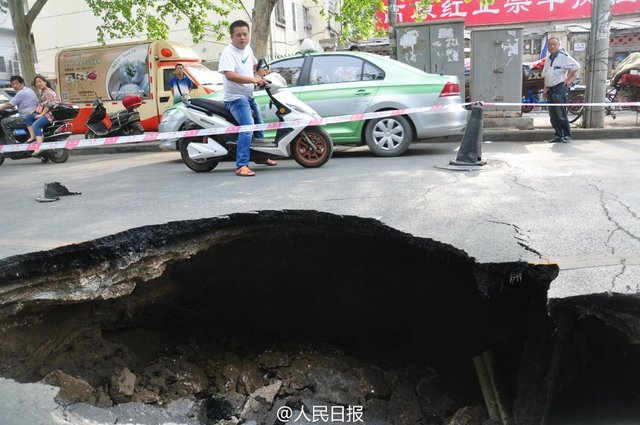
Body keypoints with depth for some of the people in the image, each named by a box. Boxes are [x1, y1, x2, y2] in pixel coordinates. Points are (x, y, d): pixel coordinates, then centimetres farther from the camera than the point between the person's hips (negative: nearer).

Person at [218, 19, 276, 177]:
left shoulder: (248, 48, 8)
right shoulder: (228, 52, -17)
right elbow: (229, 75, -33)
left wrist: (260, 78, 18)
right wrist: (253, 80, -37)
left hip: (249, 96, 9)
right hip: (236, 98, -9)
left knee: (259, 125, 23)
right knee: (248, 126, -28)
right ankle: (241, 165, -30)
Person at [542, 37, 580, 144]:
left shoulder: (563, 56, -6)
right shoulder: (548, 59, 18)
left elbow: (576, 66, -13)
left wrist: (568, 78, -9)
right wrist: (545, 88, 14)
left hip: (560, 88, -8)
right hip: (550, 90, 8)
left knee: (561, 115, -9)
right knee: (553, 116, 8)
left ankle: (568, 136, -1)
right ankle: (558, 136, 16)